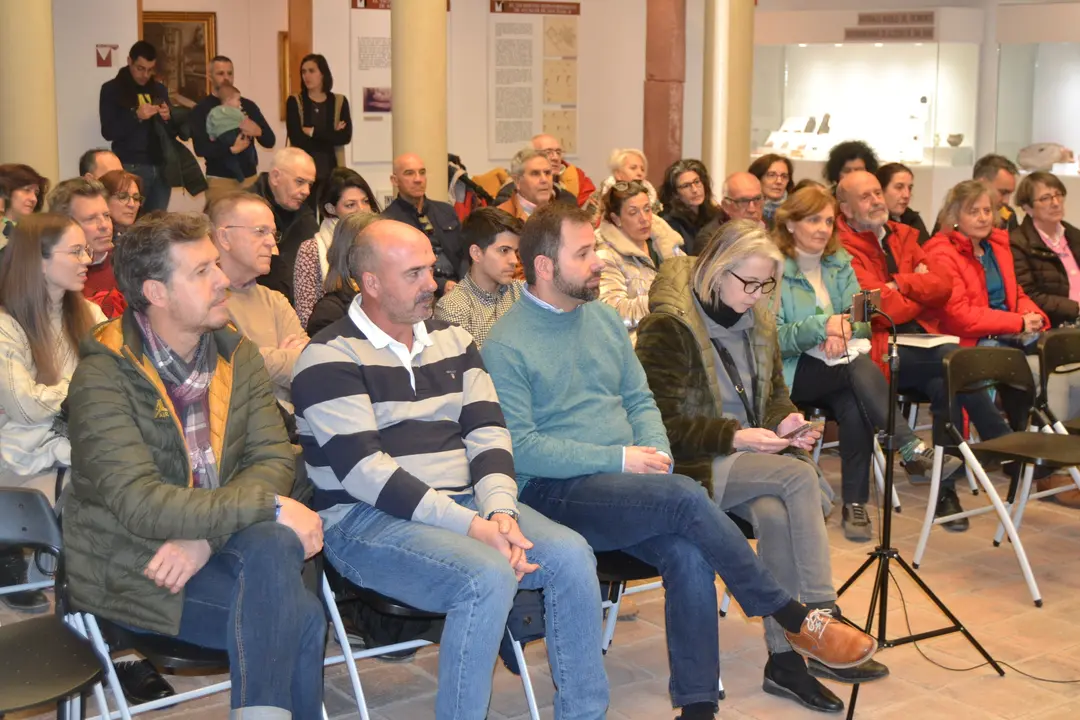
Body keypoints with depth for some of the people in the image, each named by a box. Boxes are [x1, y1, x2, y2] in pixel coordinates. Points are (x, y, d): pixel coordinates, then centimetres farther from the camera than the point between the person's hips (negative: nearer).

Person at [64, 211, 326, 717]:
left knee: (273, 545, -29)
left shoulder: (236, 354, 4)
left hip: (221, 539, 5)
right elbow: (139, 505, -24)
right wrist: (272, 506, -26)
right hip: (131, 565, -5)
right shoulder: (104, 376, -14)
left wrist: (205, 538, -22)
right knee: (300, 616, -26)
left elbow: (274, 460, -6)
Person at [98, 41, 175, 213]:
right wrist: (136, 117, -19)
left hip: (161, 167, 4)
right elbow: (108, 132, -6)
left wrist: (168, 118, -6)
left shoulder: (159, 89, 14)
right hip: (131, 168, -4)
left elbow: (173, 131, 16)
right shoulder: (112, 89, 1)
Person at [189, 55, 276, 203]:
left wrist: (258, 131, -11)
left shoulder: (248, 105, 11)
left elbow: (270, 141, 10)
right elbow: (200, 148, -12)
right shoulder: (201, 110, 1)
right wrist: (232, 149, -19)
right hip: (220, 181, -3)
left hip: (250, 178, 3)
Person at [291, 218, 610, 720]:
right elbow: (363, 470, -17)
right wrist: (471, 526, -22)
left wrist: (500, 510, -13)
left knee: (571, 554, -15)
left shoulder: (452, 341, 15)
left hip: (465, 505, 6)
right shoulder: (331, 358, -7)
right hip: (367, 520, -6)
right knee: (489, 577, -31)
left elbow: (487, 433, 8)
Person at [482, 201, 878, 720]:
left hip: (625, 486, 6)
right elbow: (520, 447, -13)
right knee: (684, 497, -28)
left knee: (690, 555, -24)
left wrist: (655, 452, -4)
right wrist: (618, 459, -16)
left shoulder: (604, 319, 14)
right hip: (555, 491, -6)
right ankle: (795, 619, -14)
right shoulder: (505, 346, -7)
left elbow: (640, 400, 18)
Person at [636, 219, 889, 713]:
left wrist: (785, 421, -2)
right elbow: (661, 423, -14)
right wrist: (734, 437, -19)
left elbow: (775, 393, 22)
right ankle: (823, 621, -24)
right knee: (800, 474, -29)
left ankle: (786, 657, -25)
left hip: (750, 462, 6)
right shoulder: (668, 327, -11)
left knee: (775, 513, -30)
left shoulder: (757, 320, 12)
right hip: (694, 467, -6)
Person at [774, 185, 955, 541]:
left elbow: (862, 321, 6)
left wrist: (844, 328, -18)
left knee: (854, 406, -31)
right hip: (792, 373, -4)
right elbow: (773, 338, -14)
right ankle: (910, 446, -34)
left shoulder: (839, 263, 13)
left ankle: (855, 504, -25)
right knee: (858, 365, -33)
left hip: (838, 371, 4)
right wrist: (821, 326, -28)